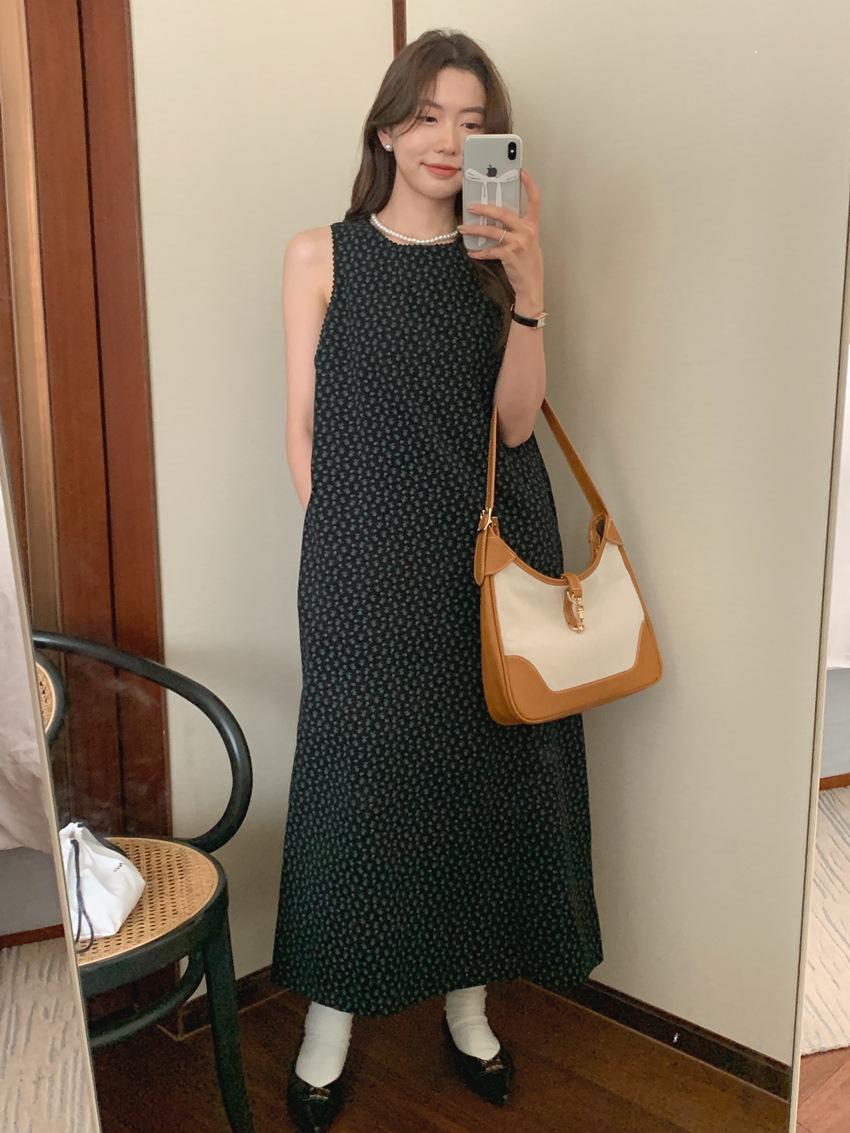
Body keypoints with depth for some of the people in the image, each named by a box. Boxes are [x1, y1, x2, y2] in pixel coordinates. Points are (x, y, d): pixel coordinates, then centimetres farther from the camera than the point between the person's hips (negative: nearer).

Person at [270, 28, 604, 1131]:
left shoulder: (500, 257, 8)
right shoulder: (321, 255, 2)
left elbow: (514, 422, -3)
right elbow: (304, 429, 1)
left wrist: (527, 291, -14)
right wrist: (353, 544, -5)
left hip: (493, 553, 3)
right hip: (367, 574, -2)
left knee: (483, 766, 10)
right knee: (359, 770, 4)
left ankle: (467, 996, 31)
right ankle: (331, 1016, 23)